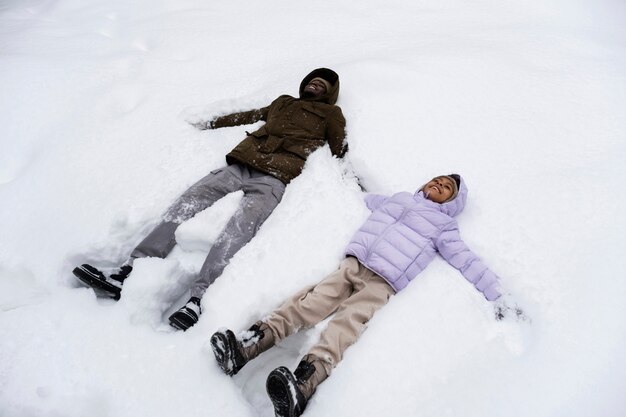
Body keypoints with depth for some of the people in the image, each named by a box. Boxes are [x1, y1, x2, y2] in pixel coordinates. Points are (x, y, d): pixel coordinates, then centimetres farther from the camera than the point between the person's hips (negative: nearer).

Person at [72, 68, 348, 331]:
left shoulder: (330, 114, 23)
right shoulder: (283, 103, 35)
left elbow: (341, 152, 19)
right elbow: (249, 116, 40)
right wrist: (210, 123, 43)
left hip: (274, 179, -4)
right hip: (239, 166, 5)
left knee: (239, 228, -32)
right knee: (187, 202, -15)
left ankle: (198, 300, -44)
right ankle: (127, 274, -20)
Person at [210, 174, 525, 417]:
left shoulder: (443, 225, 16)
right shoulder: (397, 199, 29)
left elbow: (468, 262, 11)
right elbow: (365, 199, 43)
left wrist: (498, 298, 5)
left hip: (382, 282, -4)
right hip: (353, 264, 4)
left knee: (347, 323, -29)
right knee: (311, 302, -17)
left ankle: (301, 386, -51)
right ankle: (245, 347, -31)